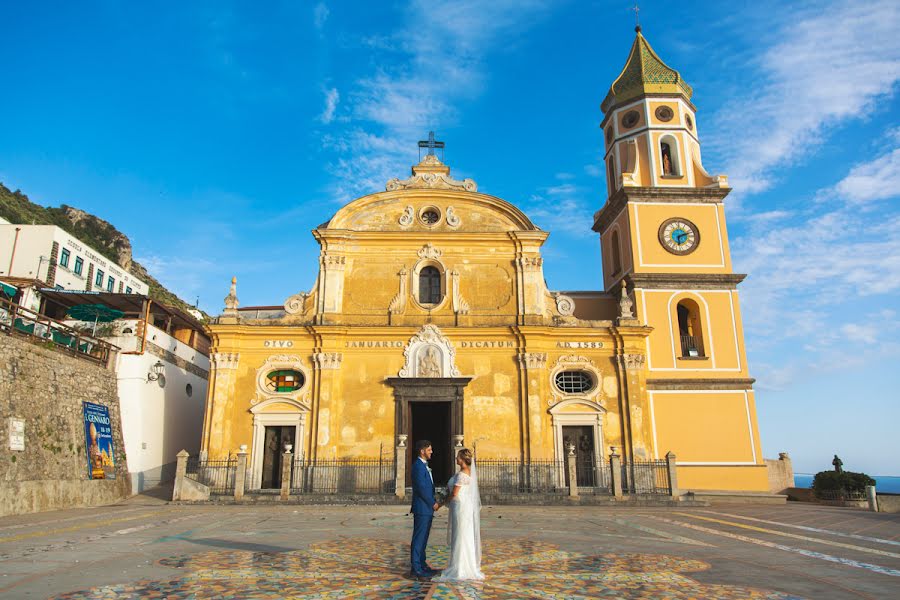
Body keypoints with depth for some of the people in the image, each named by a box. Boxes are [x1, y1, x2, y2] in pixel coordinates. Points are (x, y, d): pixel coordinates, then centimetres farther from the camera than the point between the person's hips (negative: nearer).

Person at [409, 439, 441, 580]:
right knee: (418, 540, -3)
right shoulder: (418, 466, -18)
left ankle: (422, 566, 24)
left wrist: (434, 502, 9)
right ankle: (415, 570, 2)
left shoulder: (424, 465, 14)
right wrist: (433, 503, -12)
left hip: (427, 508, 10)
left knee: (422, 539, 16)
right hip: (422, 509, -10)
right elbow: (421, 488, -22)